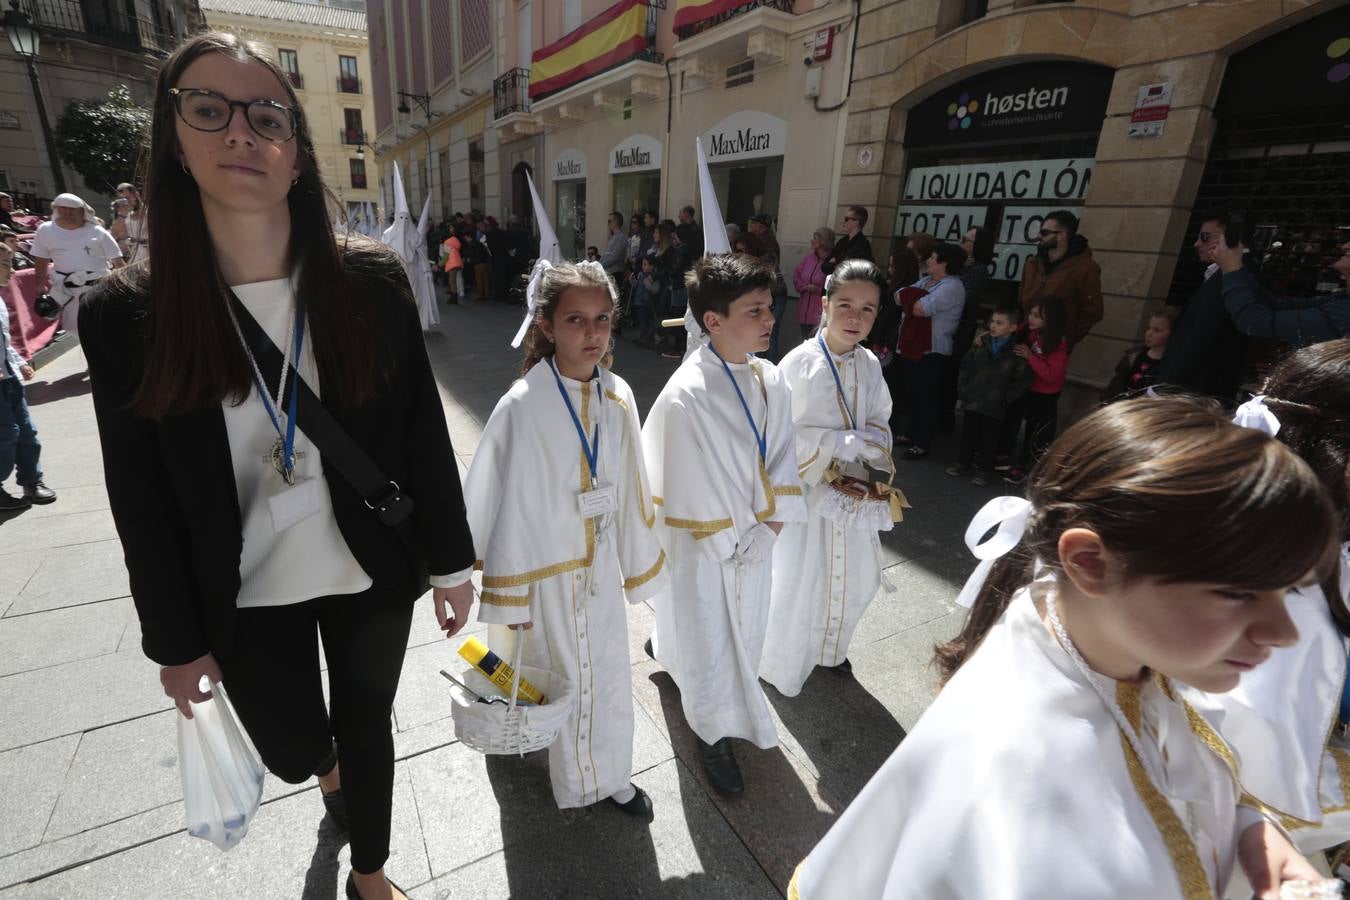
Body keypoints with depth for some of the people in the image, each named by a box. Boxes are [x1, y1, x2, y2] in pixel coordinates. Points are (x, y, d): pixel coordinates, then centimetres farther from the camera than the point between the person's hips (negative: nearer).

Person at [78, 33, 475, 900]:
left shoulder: (371, 281, -12)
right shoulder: (126, 313, -10)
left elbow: (423, 435, -8)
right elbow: (145, 501, -3)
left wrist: (451, 563, -4)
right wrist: (176, 639, 2)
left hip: (372, 574, 0)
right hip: (249, 595, 1)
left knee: (368, 728, 19)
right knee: (292, 750, 21)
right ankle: (329, 769, 62)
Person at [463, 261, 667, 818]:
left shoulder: (619, 397, -7)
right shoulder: (523, 406, -21)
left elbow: (630, 488, 2)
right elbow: (508, 505, -15)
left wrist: (636, 562, 10)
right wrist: (509, 598, -8)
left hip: (600, 564, 4)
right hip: (544, 572, -4)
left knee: (610, 673, 18)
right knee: (547, 680, 16)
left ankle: (611, 776, 44)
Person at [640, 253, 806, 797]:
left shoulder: (770, 382, -7)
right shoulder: (686, 396, -27)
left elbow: (781, 457, 1)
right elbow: (694, 487, -21)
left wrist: (770, 523, -6)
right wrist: (733, 542, -11)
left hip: (754, 539, 7)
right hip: (704, 546, -7)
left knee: (743, 623, 26)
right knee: (709, 636, 13)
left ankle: (668, 649, 57)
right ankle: (715, 734, 39)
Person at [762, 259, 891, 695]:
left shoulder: (870, 365, 1)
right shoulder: (800, 362, -17)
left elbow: (880, 422, 11)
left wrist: (874, 444, -11)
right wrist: (847, 443, -22)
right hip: (808, 489, -6)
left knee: (856, 578, 18)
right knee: (799, 582, 6)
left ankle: (828, 649, 46)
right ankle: (782, 666, 33)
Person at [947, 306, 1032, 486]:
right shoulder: (981, 341, 0)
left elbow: (1023, 380, -8)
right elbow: (965, 365, 8)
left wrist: (1005, 398, -10)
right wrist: (965, 388, 4)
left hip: (995, 407, -3)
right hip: (972, 401, 3)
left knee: (988, 439, 9)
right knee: (968, 435, 14)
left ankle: (983, 468, 24)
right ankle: (963, 462, 30)